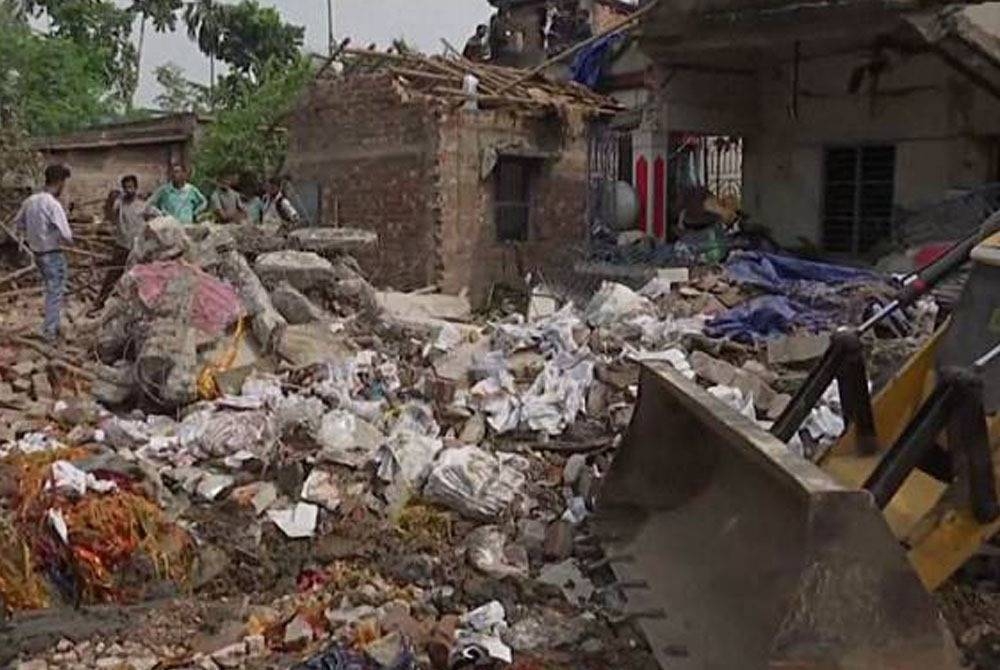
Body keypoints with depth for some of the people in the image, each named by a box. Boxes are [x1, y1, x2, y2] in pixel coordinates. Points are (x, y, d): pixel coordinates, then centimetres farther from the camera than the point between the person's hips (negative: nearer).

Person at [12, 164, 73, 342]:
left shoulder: (30, 201, 0)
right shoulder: (53, 205, -23)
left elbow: (18, 224, 13)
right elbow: (66, 236, -26)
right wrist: (70, 240, -4)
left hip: (37, 253, 8)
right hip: (53, 254, -8)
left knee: (52, 290, 23)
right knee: (55, 293, 6)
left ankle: (54, 325, 33)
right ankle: (50, 332, 13)